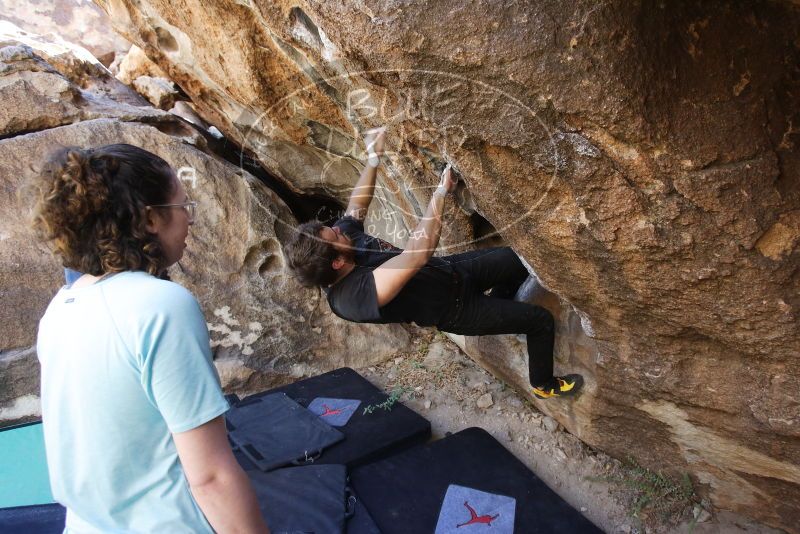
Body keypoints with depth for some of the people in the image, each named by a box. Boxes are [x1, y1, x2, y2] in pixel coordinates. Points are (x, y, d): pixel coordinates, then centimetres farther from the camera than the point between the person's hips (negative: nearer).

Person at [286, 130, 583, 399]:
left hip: (449, 269, 8)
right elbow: (419, 253, -48)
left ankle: (497, 311, 43)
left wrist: (374, 158, 0)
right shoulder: (355, 296, -40)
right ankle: (544, 384, 31)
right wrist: (441, 192, -43)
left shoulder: (344, 234, -17)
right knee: (541, 320, 2)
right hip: (455, 309, -7)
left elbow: (357, 204, 5)